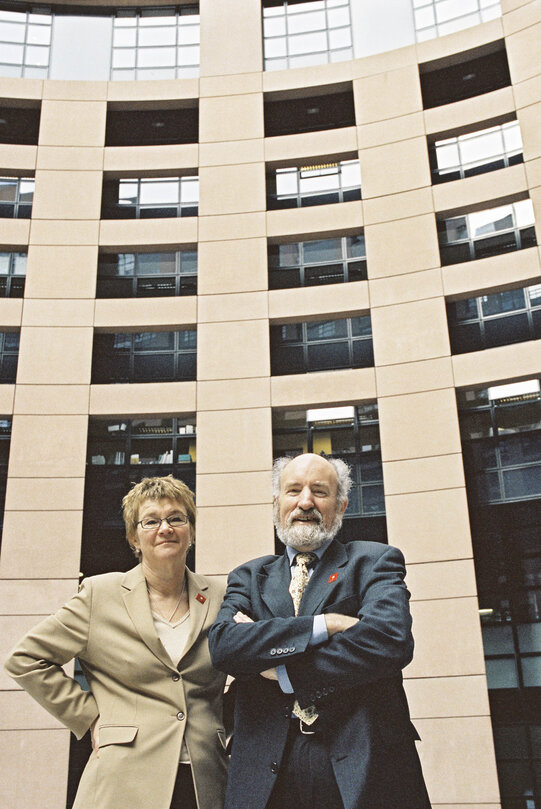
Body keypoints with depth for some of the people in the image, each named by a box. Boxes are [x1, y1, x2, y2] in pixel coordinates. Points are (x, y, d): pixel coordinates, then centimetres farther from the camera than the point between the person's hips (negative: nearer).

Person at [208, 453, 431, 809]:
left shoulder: (374, 562, 5)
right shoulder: (249, 577, 12)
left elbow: (391, 642, -14)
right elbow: (222, 645, -6)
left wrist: (281, 672, -9)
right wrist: (323, 625, -16)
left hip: (363, 766, -2)